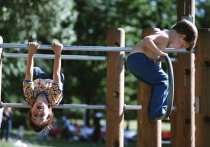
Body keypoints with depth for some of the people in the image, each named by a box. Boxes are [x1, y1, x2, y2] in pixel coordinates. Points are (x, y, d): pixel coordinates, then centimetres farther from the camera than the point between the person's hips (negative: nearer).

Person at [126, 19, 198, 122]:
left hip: (132, 62, 10)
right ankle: (157, 113, -13)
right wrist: (160, 53, -21)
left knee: (158, 84, 14)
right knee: (163, 80, -7)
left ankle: (153, 114, 13)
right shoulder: (165, 36, -10)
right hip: (139, 58, -10)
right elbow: (147, 40, -27)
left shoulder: (165, 36, 21)